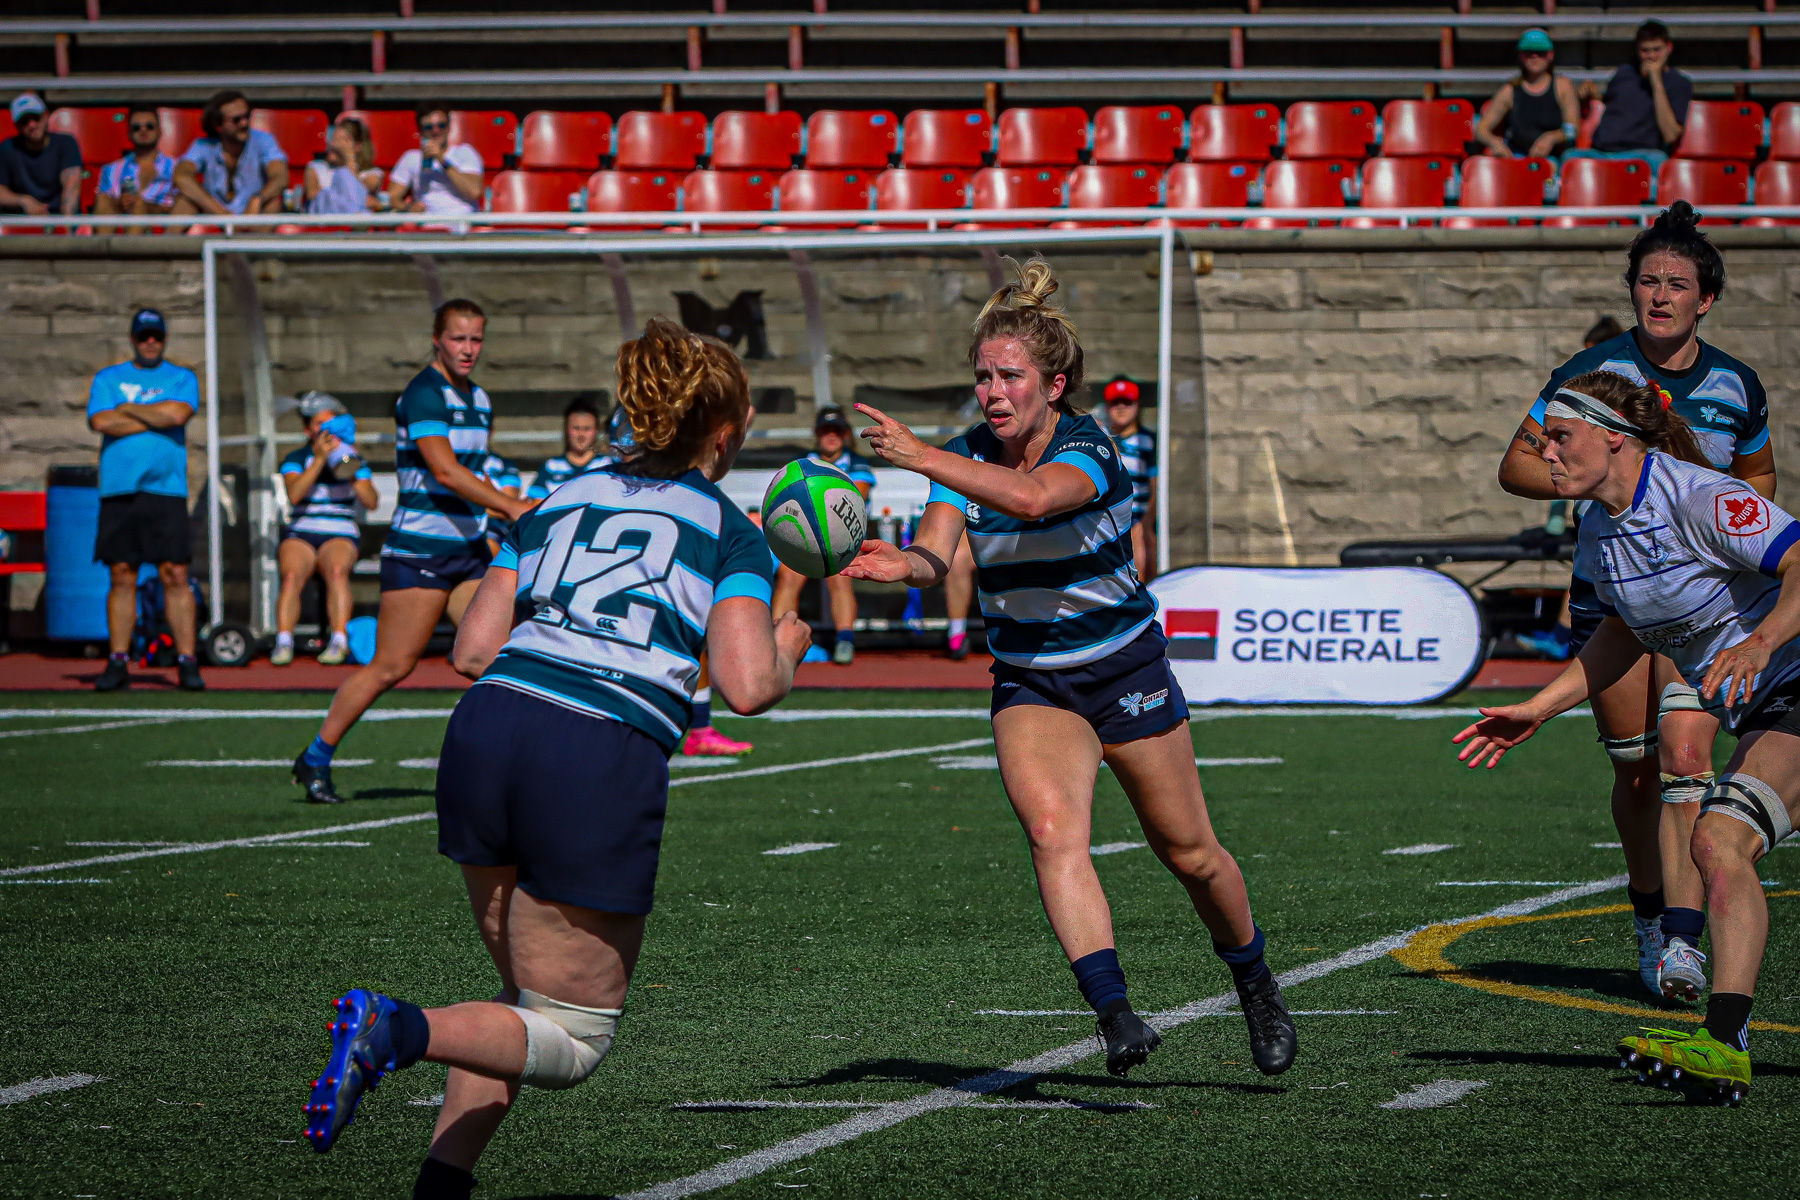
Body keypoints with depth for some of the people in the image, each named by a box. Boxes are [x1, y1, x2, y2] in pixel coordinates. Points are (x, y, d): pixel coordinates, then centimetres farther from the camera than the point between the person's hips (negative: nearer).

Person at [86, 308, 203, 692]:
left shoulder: (183, 379, 11)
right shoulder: (108, 379, 14)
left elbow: (178, 413, -10)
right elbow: (100, 421, -4)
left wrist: (128, 409, -1)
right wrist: (154, 417, -3)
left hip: (166, 491, -2)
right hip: (118, 491, 2)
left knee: (176, 575, -7)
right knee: (122, 576, 1)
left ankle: (187, 661, -7)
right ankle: (118, 662, 4)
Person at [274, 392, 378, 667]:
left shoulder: (354, 460, 13)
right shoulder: (297, 459, 10)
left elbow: (371, 502, -1)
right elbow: (294, 494, -12)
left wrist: (353, 474, -15)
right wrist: (320, 459, -16)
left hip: (340, 536, 0)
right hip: (300, 535, 0)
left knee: (337, 570, -34)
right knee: (292, 574, -32)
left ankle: (339, 641, -40)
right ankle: (283, 642, -39)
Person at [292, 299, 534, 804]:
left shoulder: (479, 401, 14)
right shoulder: (423, 394, -14)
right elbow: (444, 469, -26)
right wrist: (510, 506, -32)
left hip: (468, 550, 8)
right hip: (417, 549, -8)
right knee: (392, 667, -4)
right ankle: (315, 759, 10)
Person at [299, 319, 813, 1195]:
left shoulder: (563, 501, 21)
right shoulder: (730, 532, 8)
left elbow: (473, 648, 16)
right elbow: (748, 689, -4)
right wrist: (786, 651, 19)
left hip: (486, 730, 6)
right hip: (604, 763, -6)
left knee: (534, 1000, 25)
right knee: (573, 1039, 7)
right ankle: (402, 1031, -19)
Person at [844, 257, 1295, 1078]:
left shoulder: (1087, 448, -21)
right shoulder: (968, 458, -6)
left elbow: (1031, 498, -44)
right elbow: (935, 555, -20)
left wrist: (920, 457, -51)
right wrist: (897, 564, -44)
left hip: (1125, 670, -3)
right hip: (1029, 683, 3)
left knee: (1189, 853, 8)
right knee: (1052, 829, -24)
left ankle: (1253, 982, 34)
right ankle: (1113, 1012, -29)